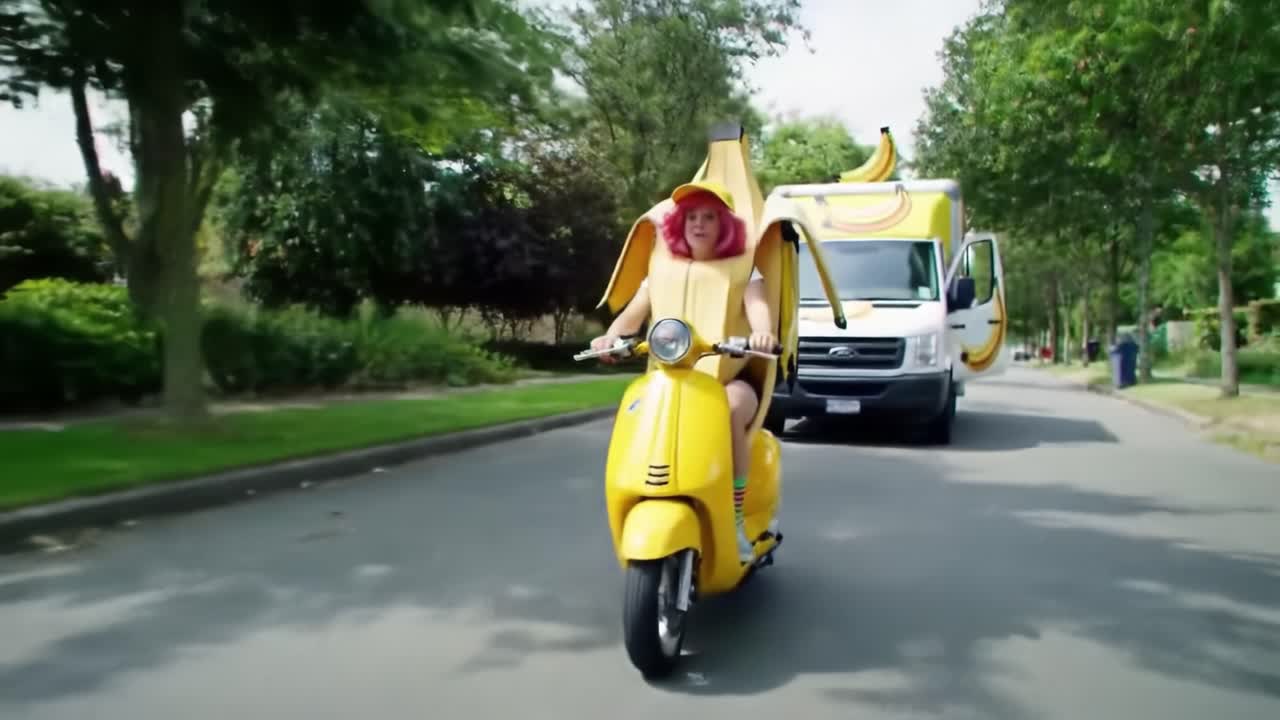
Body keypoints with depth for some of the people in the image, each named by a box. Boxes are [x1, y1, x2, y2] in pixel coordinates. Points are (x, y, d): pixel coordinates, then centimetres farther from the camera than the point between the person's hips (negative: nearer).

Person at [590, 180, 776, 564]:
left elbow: (758, 306, -18)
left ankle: (735, 520, -24)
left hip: (730, 378, -3)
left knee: (729, 409, -38)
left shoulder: (743, 269, 4)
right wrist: (610, 336, -25)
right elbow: (633, 313, 0)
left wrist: (762, 332, -43)